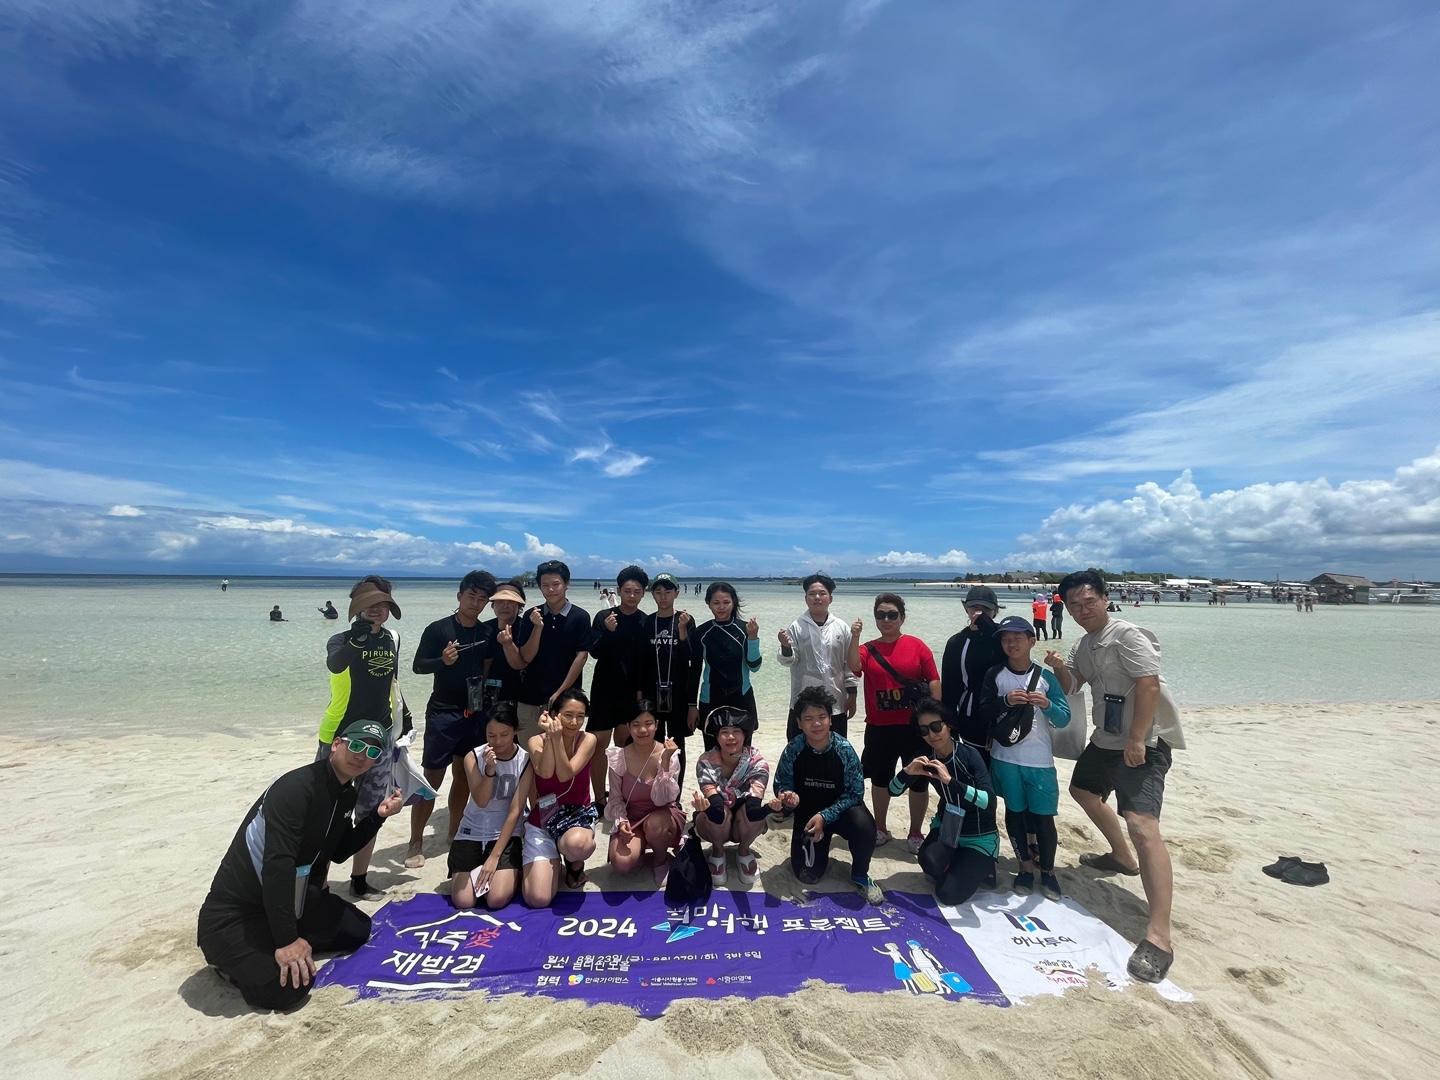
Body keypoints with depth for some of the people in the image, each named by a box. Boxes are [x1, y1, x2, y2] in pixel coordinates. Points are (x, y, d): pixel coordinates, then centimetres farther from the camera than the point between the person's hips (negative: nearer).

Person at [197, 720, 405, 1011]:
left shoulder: (347, 795, 1)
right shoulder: (295, 788, -28)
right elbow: (277, 865, -31)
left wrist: (378, 816, -4)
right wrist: (287, 939, -30)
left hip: (290, 898, 9)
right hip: (234, 913, -9)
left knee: (358, 929, 10)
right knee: (289, 987, -21)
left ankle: (267, 947, 14)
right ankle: (229, 956, 5)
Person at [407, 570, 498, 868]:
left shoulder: (488, 634, 5)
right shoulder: (438, 629, -7)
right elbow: (417, 666, -7)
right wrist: (442, 661, -24)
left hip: (476, 714, 4)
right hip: (443, 713, -4)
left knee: (464, 777, 13)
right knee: (431, 780, 0)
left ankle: (453, 834, 29)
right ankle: (415, 843, 14)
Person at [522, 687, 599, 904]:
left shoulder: (588, 740, -9)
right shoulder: (537, 741, -7)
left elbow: (565, 775, -19)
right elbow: (546, 773, -23)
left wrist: (558, 738, -27)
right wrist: (549, 736, -26)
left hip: (577, 812, -1)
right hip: (542, 817, 1)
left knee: (577, 844, -39)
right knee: (538, 900, -12)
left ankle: (574, 862, 1)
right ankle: (551, 860, 22)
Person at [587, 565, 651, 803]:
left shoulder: (646, 622, -2)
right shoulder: (603, 617, -3)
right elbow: (595, 652, -9)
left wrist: (642, 691, -4)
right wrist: (608, 631, -26)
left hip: (632, 692, 1)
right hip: (604, 689, 0)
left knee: (625, 744, 9)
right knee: (599, 743, -1)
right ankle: (599, 798, 11)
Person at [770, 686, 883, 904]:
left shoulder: (844, 749, -20)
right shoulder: (793, 749, -17)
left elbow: (855, 792, -16)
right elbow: (781, 785, -6)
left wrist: (825, 816, -25)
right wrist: (788, 797, -31)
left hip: (841, 809, -1)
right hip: (808, 814, 1)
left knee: (864, 826, -34)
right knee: (807, 875, -7)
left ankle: (859, 875, -2)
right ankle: (818, 847, 30)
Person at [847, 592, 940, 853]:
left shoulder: (917, 646, -4)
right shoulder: (868, 649, 0)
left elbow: (934, 683, -2)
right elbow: (853, 666, -20)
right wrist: (855, 636, -27)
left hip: (915, 726, -2)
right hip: (879, 728, 2)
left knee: (918, 781, 9)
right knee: (880, 779, 16)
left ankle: (915, 833, 29)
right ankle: (881, 829, 35)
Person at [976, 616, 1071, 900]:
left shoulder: (1046, 677, -2)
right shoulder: (995, 674, -1)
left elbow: (1064, 718, -4)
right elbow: (984, 711, -5)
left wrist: (1047, 705, -23)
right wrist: (1006, 700, -22)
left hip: (1040, 760, 0)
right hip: (1006, 758, 1)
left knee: (1044, 815, 3)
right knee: (1014, 812, 11)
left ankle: (1048, 870, 23)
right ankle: (1026, 866, 27)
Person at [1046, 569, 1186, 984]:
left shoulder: (1126, 635, -16)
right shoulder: (1084, 645, 11)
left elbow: (1150, 685, -24)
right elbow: (1070, 688, 12)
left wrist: (1136, 741, -26)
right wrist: (1059, 667, -10)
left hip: (1142, 743, -10)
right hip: (1105, 740, 10)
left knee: (1142, 825, -22)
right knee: (1083, 790, 28)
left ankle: (1159, 936, -21)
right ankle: (1121, 857, 48)